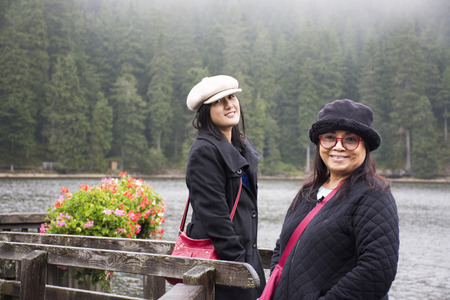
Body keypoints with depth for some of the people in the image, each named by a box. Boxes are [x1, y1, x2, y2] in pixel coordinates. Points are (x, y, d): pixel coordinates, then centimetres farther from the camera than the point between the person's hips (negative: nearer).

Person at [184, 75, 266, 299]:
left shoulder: (242, 146, 13)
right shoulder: (205, 151, -16)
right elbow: (213, 214, -20)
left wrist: (248, 256, 18)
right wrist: (238, 261, -19)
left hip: (246, 252, 8)